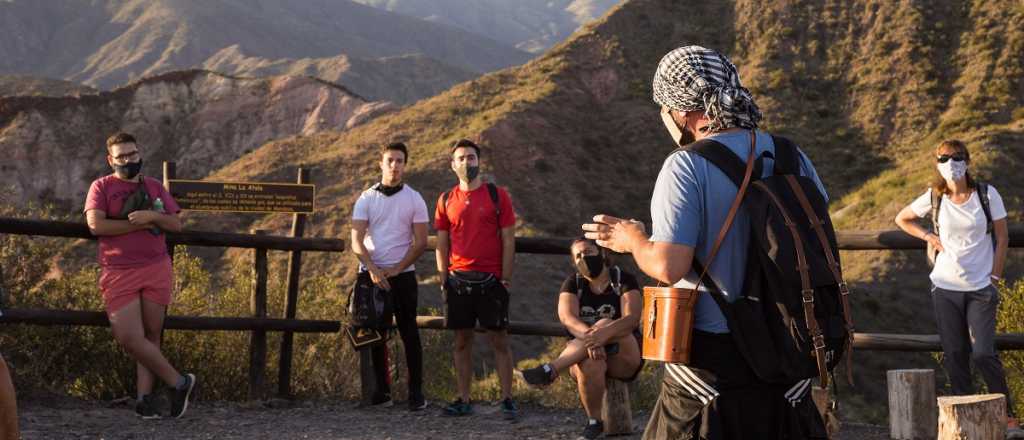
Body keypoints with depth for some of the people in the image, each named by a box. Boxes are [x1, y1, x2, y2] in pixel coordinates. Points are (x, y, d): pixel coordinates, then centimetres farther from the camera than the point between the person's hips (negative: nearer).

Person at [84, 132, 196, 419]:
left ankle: (144, 396, 3)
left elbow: (176, 225, 11)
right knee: (129, 338, -12)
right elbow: (95, 225, -9)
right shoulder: (102, 187, 6)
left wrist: (153, 216, -9)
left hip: (157, 269, 3)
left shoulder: (154, 187, 16)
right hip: (119, 274, -2)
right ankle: (179, 383, 0)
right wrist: (139, 224, -8)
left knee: (151, 336, 0)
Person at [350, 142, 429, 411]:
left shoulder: (414, 199, 3)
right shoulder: (366, 199, 5)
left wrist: (396, 269, -10)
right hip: (371, 274, 2)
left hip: (403, 274, -1)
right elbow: (356, 240, -2)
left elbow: (420, 242, 0)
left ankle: (416, 393, 1)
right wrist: (373, 269, -16)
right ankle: (382, 390, 14)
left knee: (409, 333, -2)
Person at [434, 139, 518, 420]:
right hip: (458, 280, 3)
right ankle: (463, 401, 13)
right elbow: (442, 244, 12)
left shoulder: (498, 196, 1)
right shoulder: (446, 201, 9)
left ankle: (507, 400, 5)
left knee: (499, 340, 0)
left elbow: (508, 240, 0)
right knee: (462, 341, 7)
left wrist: (506, 278, -6)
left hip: (491, 280, -3)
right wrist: (444, 279, 4)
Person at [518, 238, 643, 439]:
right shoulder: (573, 284, 4)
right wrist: (589, 336, -36)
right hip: (583, 355, 1)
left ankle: (549, 371, -41)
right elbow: (567, 317, -15)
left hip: (624, 357, -1)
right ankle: (594, 422, -17)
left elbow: (632, 319, -20)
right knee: (590, 364, -36)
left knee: (606, 324, -32)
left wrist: (603, 334, -40)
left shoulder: (623, 280, -4)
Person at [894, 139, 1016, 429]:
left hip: (981, 288, -2)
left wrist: (995, 277, -1)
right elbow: (902, 219, 16)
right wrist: (930, 237, 3)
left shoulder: (987, 194, -3)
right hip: (945, 287, 2)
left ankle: (1006, 411, 8)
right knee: (955, 354, 5)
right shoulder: (934, 198, 0)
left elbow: (1002, 238, 3)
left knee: (983, 353, -10)